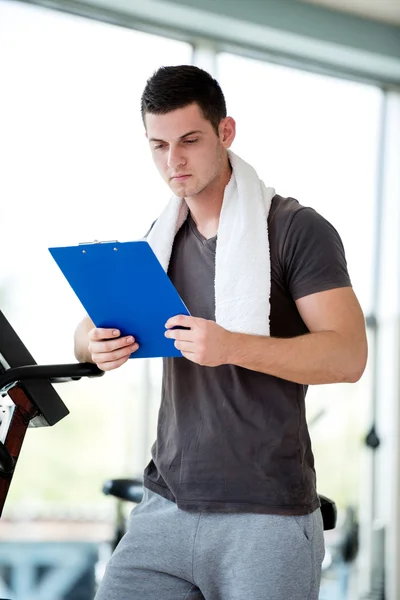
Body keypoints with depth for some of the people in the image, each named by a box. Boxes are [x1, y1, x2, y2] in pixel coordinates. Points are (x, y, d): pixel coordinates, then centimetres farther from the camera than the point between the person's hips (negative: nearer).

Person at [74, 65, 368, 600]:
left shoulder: (297, 231, -4)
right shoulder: (162, 238, 16)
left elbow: (348, 355, -14)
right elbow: (88, 334, 17)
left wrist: (231, 346, -28)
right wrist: (96, 343, -9)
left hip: (268, 517, -5)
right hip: (166, 508, 5)